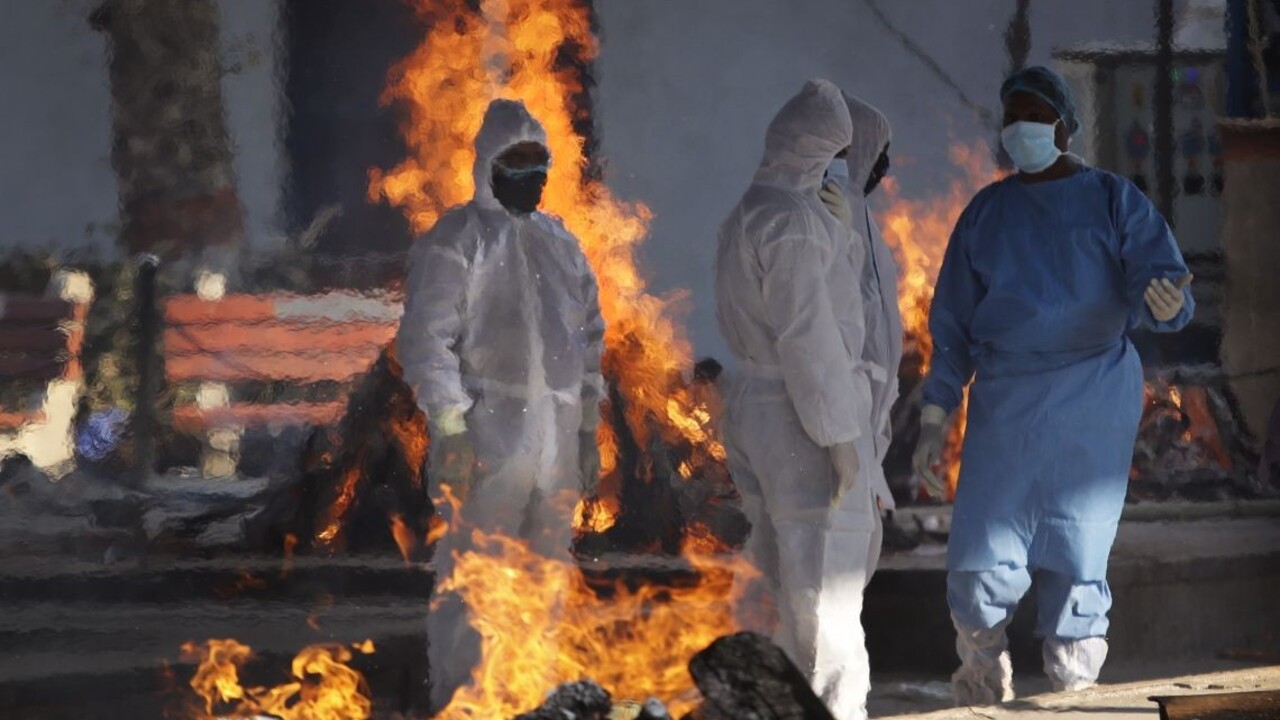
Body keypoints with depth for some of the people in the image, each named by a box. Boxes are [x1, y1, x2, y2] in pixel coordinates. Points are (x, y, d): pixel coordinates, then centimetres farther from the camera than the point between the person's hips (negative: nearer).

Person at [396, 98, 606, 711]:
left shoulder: (561, 242, 16)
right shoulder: (460, 237, -4)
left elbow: (589, 336, 21)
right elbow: (426, 337, -10)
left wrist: (588, 428, 15)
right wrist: (450, 429, -16)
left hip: (556, 436, 7)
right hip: (488, 432, -7)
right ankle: (455, 696, -4)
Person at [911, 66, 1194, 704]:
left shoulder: (1114, 202, 4)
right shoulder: (986, 212, 13)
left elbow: (1162, 280, -7)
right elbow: (954, 323, 15)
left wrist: (1164, 299, -32)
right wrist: (933, 421, 8)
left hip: (1093, 401, -2)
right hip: (1005, 404, 2)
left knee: (1076, 558, -3)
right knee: (981, 563, -7)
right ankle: (983, 681, 16)